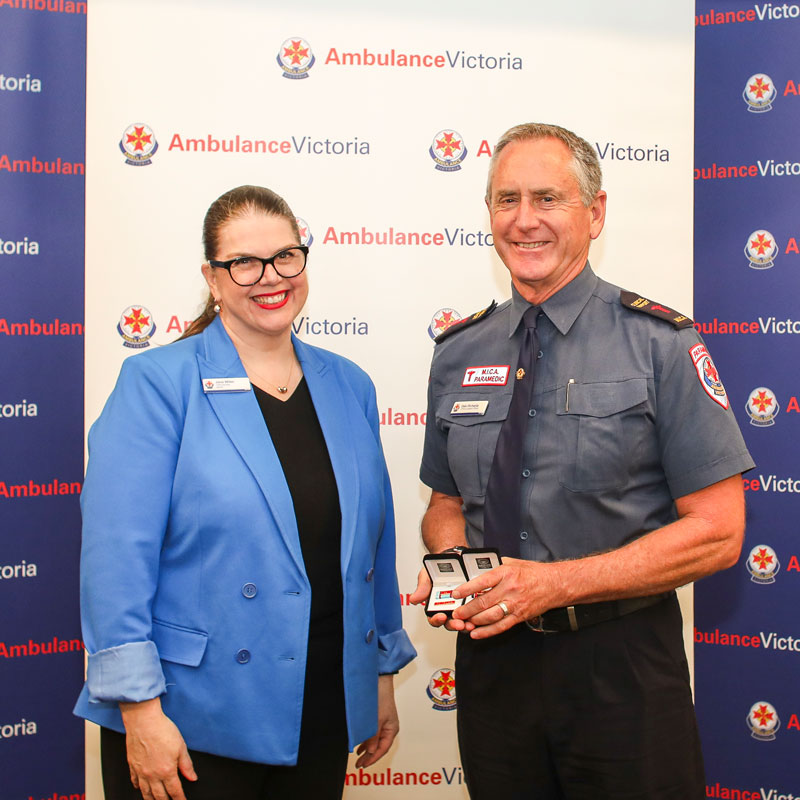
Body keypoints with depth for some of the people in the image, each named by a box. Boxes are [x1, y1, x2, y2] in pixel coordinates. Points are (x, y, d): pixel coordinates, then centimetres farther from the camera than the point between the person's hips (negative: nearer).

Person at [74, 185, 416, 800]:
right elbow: (118, 556, -14)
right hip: (191, 726, -4)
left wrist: (383, 672, 15)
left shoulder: (349, 388, 7)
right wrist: (139, 708, -17)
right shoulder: (158, 385, -9)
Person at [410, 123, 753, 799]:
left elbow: (717, 531, -11)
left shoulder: (661, 344, -9)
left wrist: (555, 583, -19)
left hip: (622, 665, -3)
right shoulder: (458, 354, 5)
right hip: (492, 656, 4)